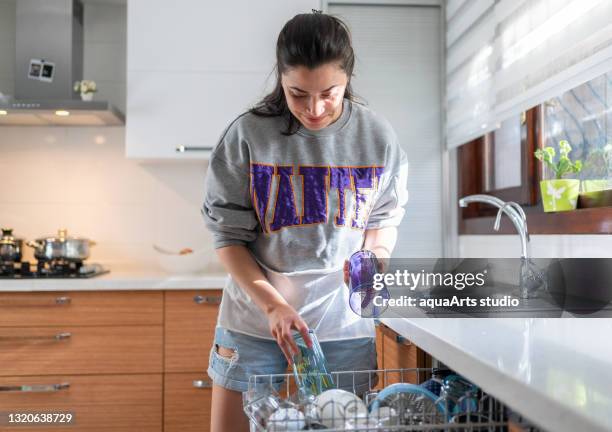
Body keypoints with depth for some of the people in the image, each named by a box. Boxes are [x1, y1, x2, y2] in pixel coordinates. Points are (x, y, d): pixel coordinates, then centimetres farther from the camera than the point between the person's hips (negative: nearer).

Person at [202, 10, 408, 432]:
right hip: (255, 318, -1)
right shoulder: (248, 135, -10)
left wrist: (374, 255, -12)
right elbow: (228, 236, -5)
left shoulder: (378, 137, -4)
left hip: (344, 321, 1)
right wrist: (273, 304, -16)